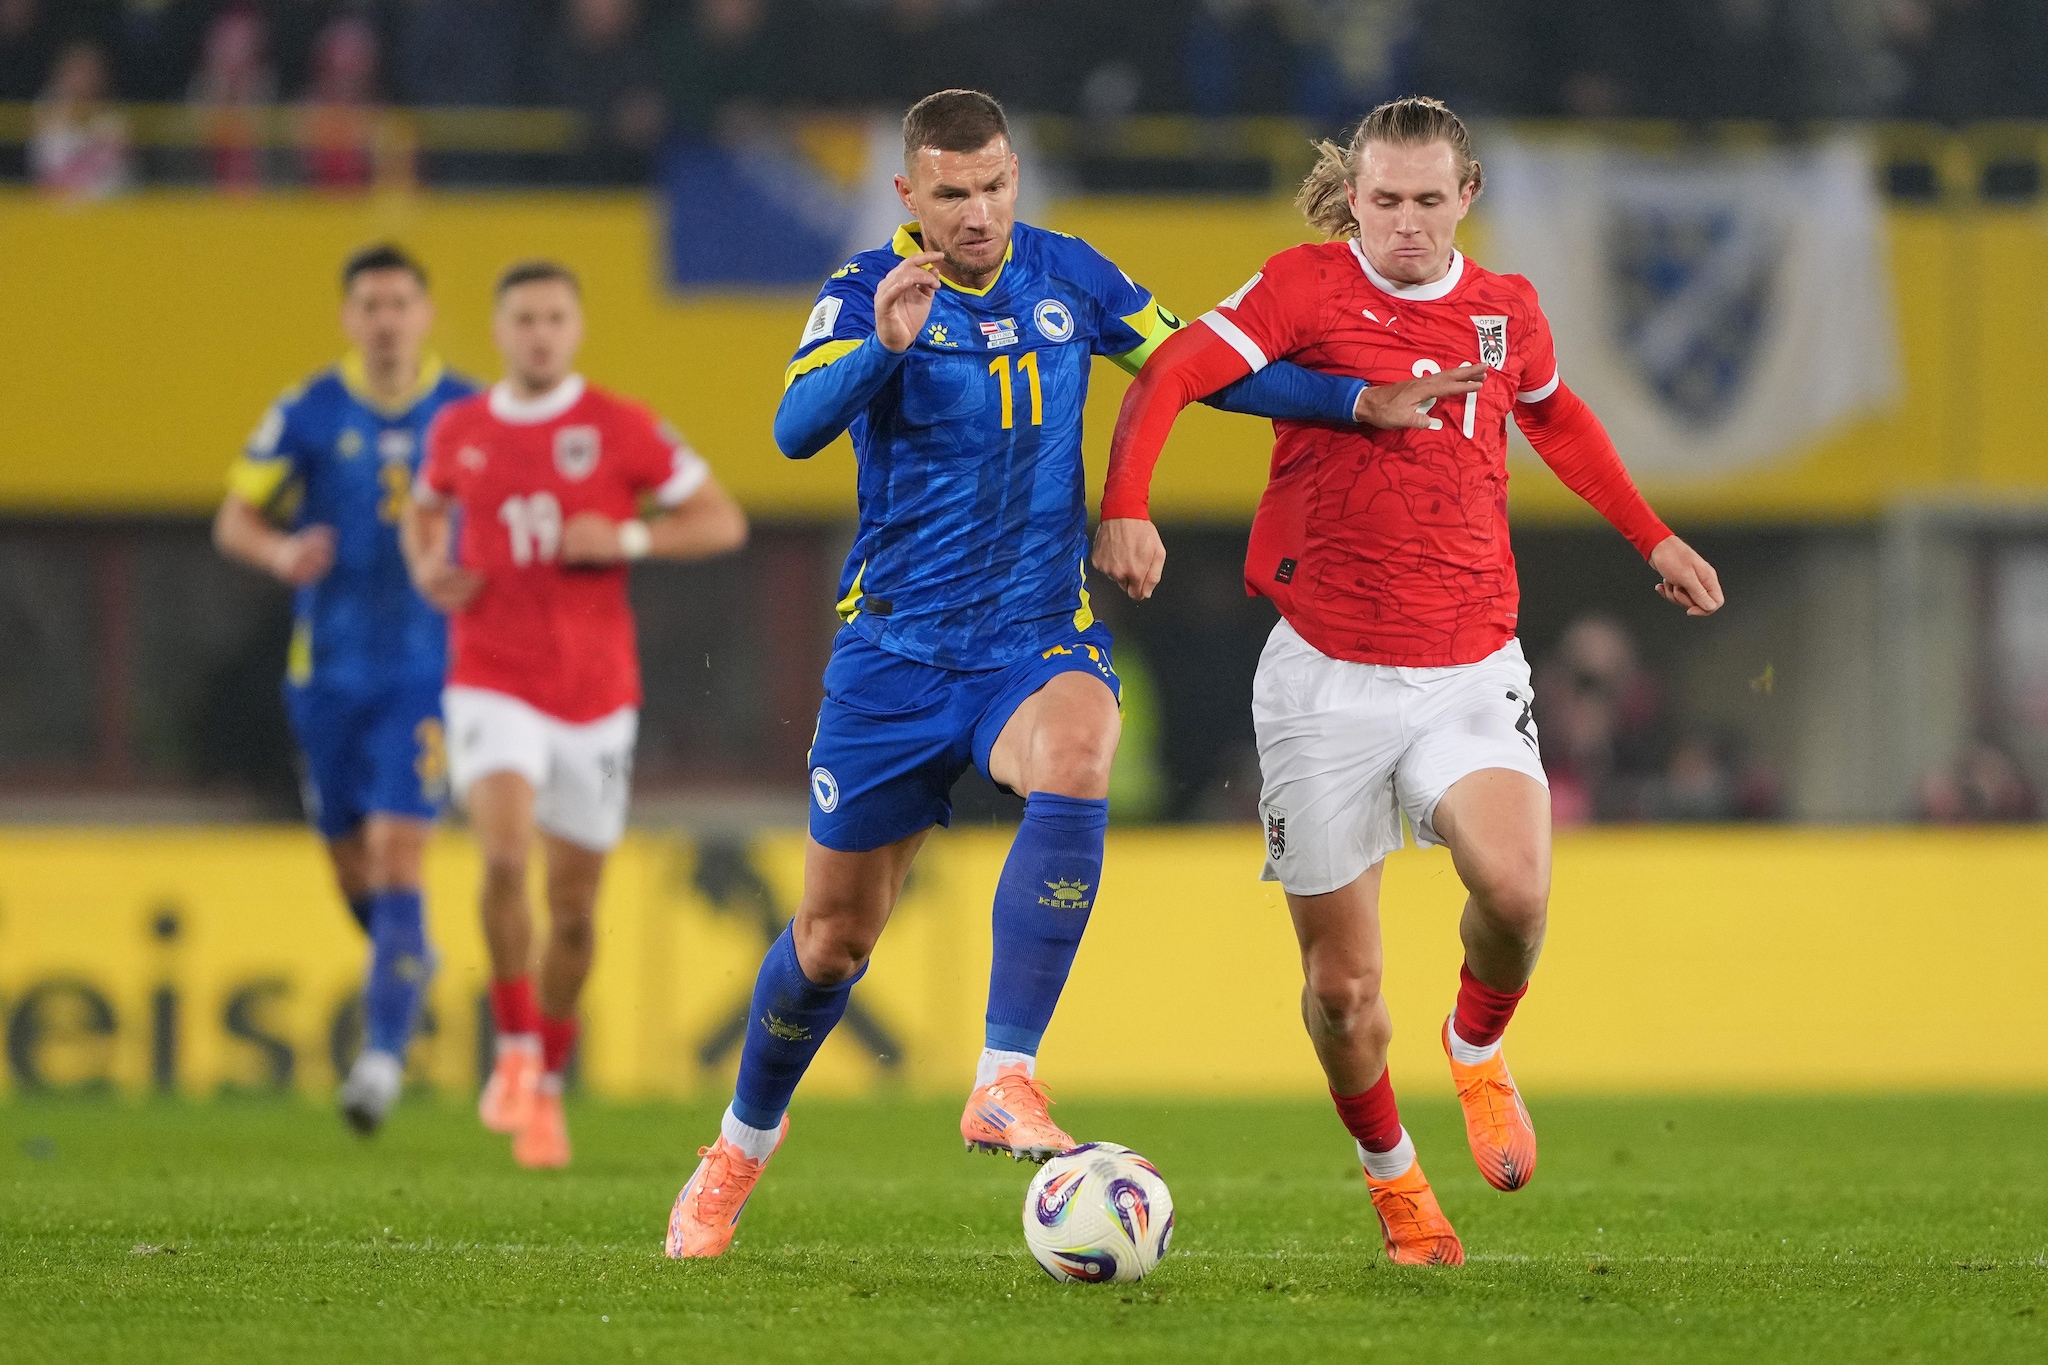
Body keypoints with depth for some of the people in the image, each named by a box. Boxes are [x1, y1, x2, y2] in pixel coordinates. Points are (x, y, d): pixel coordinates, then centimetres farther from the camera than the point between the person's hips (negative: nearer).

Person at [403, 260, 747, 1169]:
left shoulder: (622, 429, -3)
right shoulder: (458, 431, 4)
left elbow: (723, 522, -1)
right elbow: (425, 509, 25)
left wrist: (627, 539, -16)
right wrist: (427, 568, 3)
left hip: (596, 694, 0)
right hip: (492, 683, 0)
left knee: (574, 907, 6)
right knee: (504, 857, -25)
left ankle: (546, 1091, 25)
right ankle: (514, 1049, -9)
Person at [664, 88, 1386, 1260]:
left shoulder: (1068, 276, 2)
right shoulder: (871, 289, -9)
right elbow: (797, 426, -26)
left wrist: (1360, 400, 6)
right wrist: (883, 345, -44)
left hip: (1040, 635, 1)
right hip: (898, 647, -1)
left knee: (1075, 763, -35)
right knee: (836, 932, 7)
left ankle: (1006, 1081, -34)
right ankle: (741, 1152, 34)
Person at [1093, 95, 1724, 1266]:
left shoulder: (1507, 311, 9)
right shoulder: (1306, 289, -4)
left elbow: (1557, 418, 31)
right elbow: (1170, 378, -16)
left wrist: (1654, 538, 33)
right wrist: (1126, 507, -32)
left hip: (1469, 672, 2)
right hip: (1327, 675, -2)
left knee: (1516, 892, -26)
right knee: (1343, 983, 0)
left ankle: (1478, 1046, 8)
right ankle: (1390, 1171, 28)